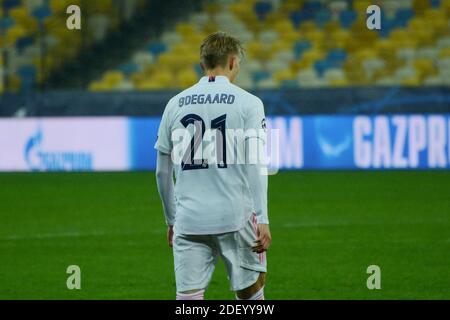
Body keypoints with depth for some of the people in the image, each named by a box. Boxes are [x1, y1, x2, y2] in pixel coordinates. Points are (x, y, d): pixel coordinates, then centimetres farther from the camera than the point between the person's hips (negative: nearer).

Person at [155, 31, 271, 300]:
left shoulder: (175, 104, 9)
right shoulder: (248, 103, -1)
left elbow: (162, 172, 13)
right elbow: (255, 166, -8)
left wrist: (171, 219, 24)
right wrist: (263, 219, -8)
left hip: (188, 220, 3)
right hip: (236, 218, -3)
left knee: (188, 297, -1)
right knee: (250, 289, 14)